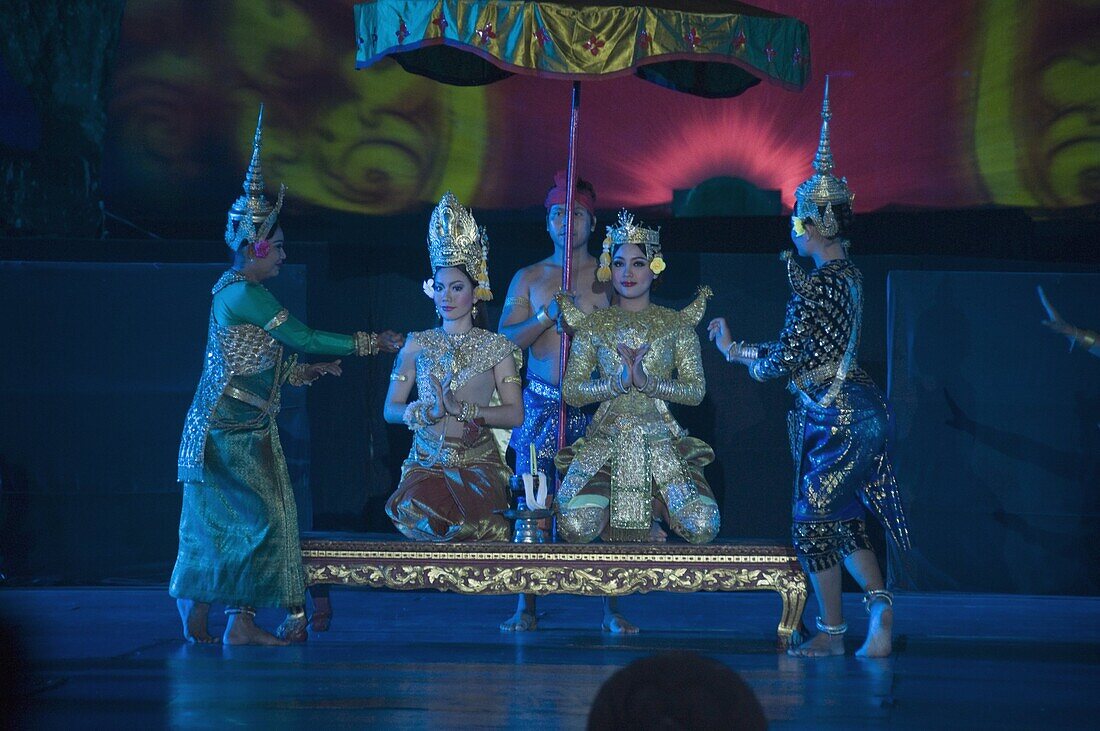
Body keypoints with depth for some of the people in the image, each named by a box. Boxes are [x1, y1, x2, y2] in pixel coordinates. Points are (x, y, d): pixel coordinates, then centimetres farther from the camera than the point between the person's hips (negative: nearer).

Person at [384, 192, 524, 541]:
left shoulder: (496, 347, 6)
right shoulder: (417, 345, 12)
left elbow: (515, 415, -2)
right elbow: (391, 409, 10)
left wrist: (461, 409, -15)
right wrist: (427, 410, -12)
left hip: (479, 461, -2)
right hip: (426, 462, 2)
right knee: (416, 506, -32)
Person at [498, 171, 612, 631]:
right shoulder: (528, 278, 11)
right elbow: (505, 340, 4)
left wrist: (583, 318, -13)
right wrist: (548, 316, -10)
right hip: (541, 403, 1)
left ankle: (611, 607, 2)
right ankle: (526, 607, 3)